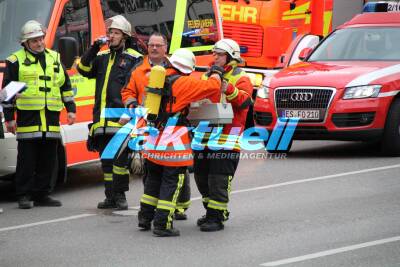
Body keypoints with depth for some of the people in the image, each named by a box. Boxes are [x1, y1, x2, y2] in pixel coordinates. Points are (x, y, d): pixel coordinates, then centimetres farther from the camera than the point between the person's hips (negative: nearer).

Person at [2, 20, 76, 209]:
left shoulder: (55, 59, 16)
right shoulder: (16, 61, 2)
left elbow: (66, 86, 22)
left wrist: (71, 108, 14)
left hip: (51, 118, 4)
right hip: (28, 118, -4)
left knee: (48, 160, 6)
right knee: (27, 160, -3)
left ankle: (42, 194, 14)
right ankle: (24, 196, 2)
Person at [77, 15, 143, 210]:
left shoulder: (134, 59, 1)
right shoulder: (102, 57, 19)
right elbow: (84, 69, 9)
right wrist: (94, 49, 0)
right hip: (102, 119, 6)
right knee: (106, 160, 10)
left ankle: (120, 195, -3)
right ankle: (110, 196, 15)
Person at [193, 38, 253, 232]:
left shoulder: (240, 78, -3)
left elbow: (244, 101, -20)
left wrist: (228, 89, -34)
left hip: (226, 139, -8)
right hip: (205, 136, 8)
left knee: (219, 180, -8)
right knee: (201, 176, 14)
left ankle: (216, 217, -2)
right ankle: (212, 212, 28)